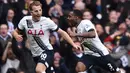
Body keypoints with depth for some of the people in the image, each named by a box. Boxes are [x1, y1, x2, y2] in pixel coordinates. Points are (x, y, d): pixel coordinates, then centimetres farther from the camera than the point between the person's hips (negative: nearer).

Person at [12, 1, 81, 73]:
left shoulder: (47, 21, -12)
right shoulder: (25, 20, -5)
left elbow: (62, 32, -5)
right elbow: (15, 32, 10)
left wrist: (73, 44, -13)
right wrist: (16, 36, -15)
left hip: (46, 51, -5)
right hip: (35, 54, 5)